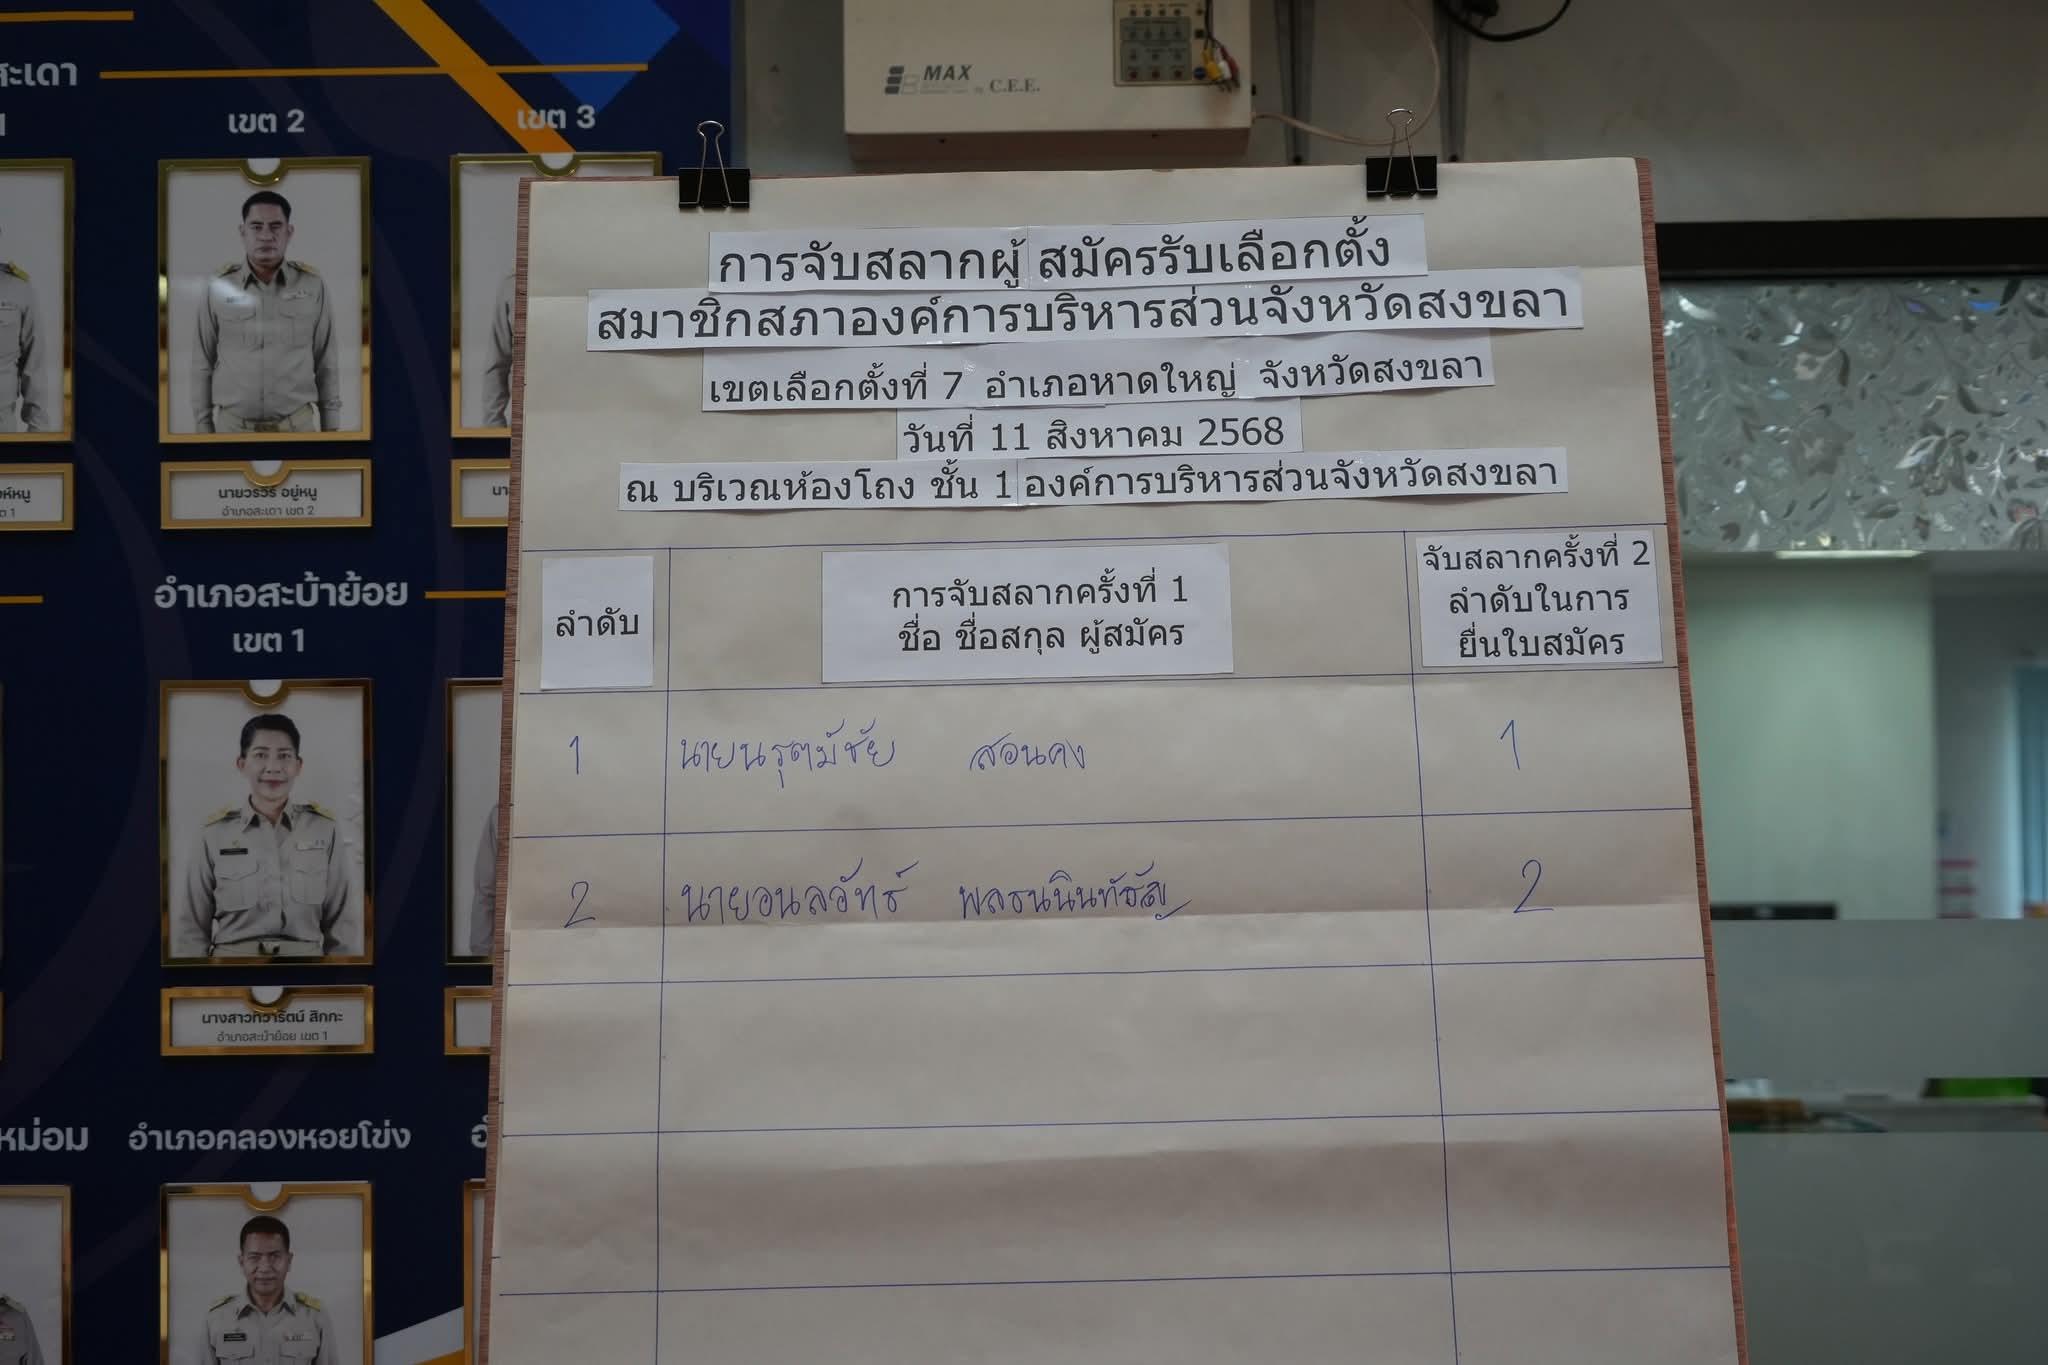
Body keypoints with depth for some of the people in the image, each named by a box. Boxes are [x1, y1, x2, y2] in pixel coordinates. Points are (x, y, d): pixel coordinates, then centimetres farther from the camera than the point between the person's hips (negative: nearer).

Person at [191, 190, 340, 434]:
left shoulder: (312, 285, 0)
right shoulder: (218, 287, 0)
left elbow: (326, 363, 5)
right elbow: (202, 364, 4)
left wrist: (331, 427, 3)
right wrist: (203, 427, 2)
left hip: (298, 424, 0)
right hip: (233, 425, 0)